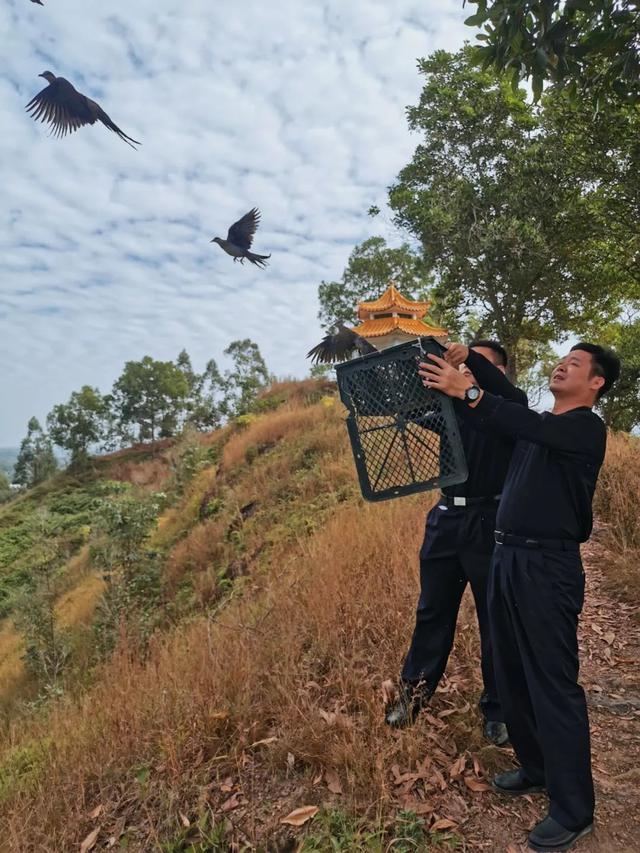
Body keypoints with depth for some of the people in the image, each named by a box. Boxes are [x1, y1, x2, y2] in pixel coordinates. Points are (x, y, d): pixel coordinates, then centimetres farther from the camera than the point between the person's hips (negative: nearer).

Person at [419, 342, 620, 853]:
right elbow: (499, 424, 15)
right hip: (508, 558, 8)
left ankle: (574, 810, 15)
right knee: (513, 675, 17)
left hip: (548, 566, -8)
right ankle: (537, 770, 36)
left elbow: (530, 427, -26)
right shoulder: (538, 424, 16)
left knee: (553, 684, -1)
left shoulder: (586, 428, -8)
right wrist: (451, 392, 2)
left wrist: (469, 391, -31)